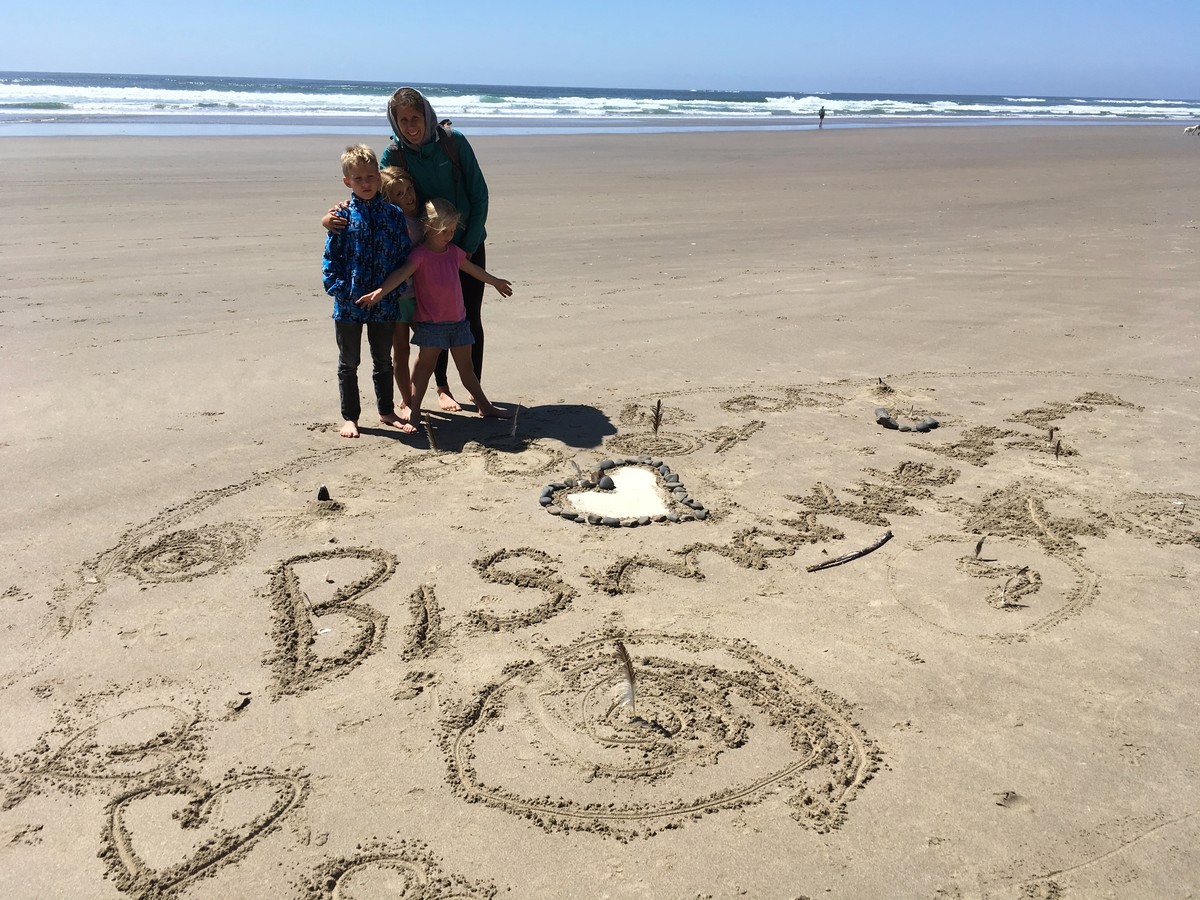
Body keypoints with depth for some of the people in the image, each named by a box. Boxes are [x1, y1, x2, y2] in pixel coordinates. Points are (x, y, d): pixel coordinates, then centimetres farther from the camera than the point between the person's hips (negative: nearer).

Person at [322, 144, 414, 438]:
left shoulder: (394, 215, 0)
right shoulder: (343, 216, -5)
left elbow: (405, 256, 2)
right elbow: (331, 256, -3)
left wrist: (393, 290, -5)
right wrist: (337, 287, -13)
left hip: (384, 302, 2)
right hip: (349, 304, -1)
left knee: (383, 361, 16)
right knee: (348, 363, 10)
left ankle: (387, 411, 31)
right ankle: (349, 417, 22)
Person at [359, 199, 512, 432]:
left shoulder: (454, 251, 8)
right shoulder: (420, 254, -13)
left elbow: (472, 269, 26)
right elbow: (402, 273, -31)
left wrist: (495, 282, 41)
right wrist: (380, 291, -48)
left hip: (458, 319, 6)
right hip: (431, 323, -6)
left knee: (466, 366, 15)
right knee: (425, 365, -2)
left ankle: (485, 406, 23)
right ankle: (414, 410, 3)